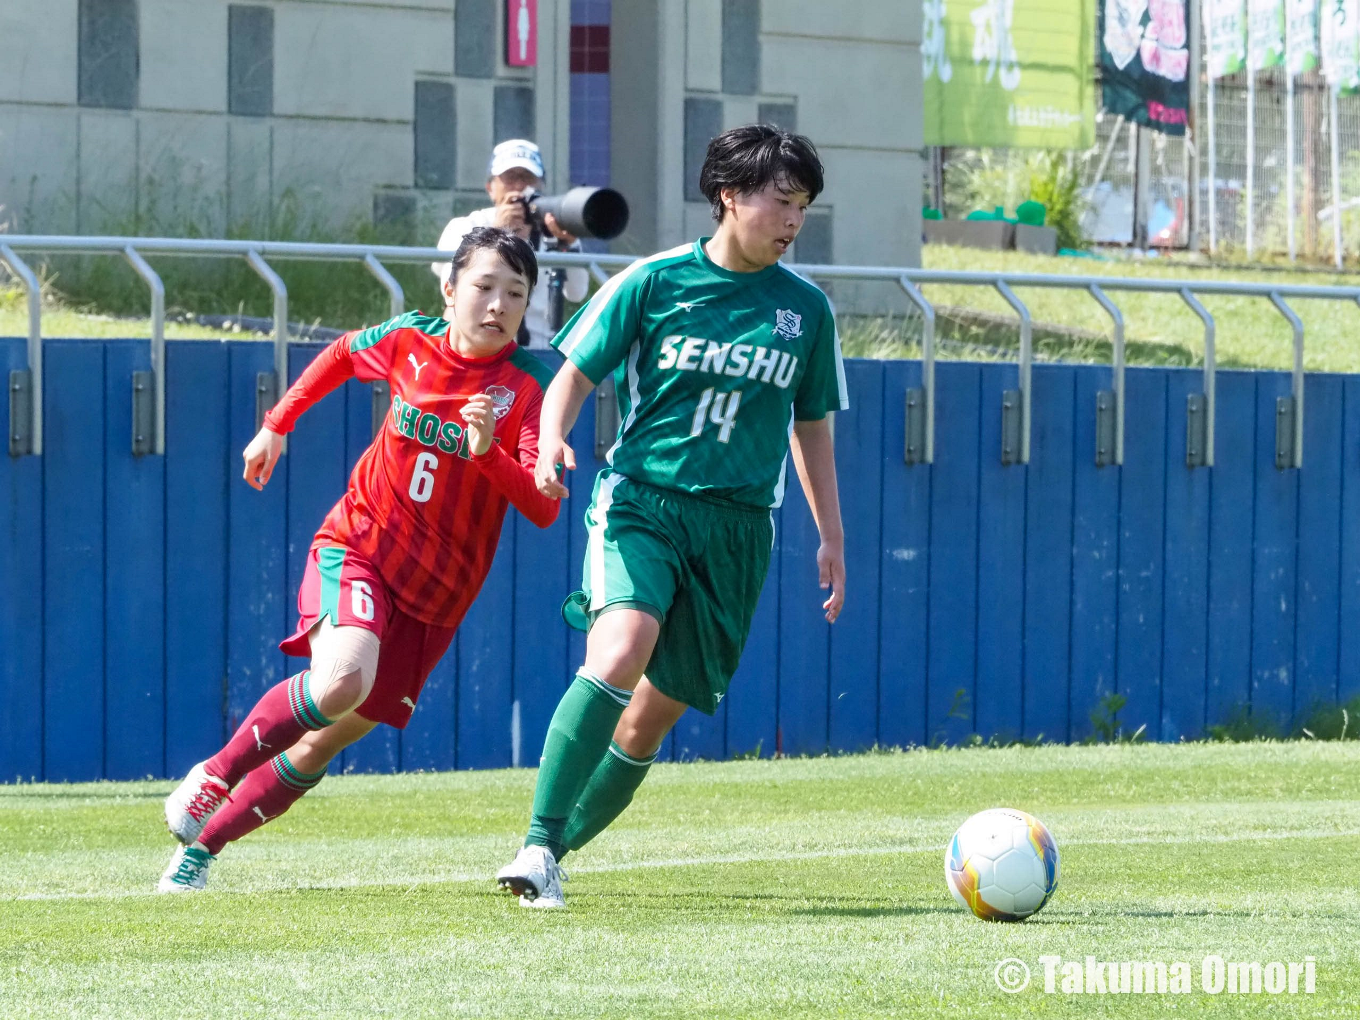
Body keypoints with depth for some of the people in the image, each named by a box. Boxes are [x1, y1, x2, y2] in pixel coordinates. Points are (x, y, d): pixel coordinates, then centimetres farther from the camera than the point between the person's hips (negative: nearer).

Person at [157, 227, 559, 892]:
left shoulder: (525, 389, -11)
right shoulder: (407, 343, -4)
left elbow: (544, 509, -20)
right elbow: (343, 353, 21)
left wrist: (488, 452, -35)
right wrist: (276, 425, 22)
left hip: (436, 593, 1)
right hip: (358, 545, -1)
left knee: (326, 742, 3)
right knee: (341, 680, -31)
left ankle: (201, 845, 17)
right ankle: (214, 777, -11)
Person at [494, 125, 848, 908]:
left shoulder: (806, 309, 8)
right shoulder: (653, 283, -1)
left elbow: (811, 428, 19)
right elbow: (574, 374, 3)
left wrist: (832, 537, 18)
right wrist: (551, 439, -18)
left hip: (737, 523, 4)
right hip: (642, 498, -4)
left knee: (656, 711, 1)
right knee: (620, 652, -28)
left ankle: (558, 851, 17)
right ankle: (539, 843, -25)